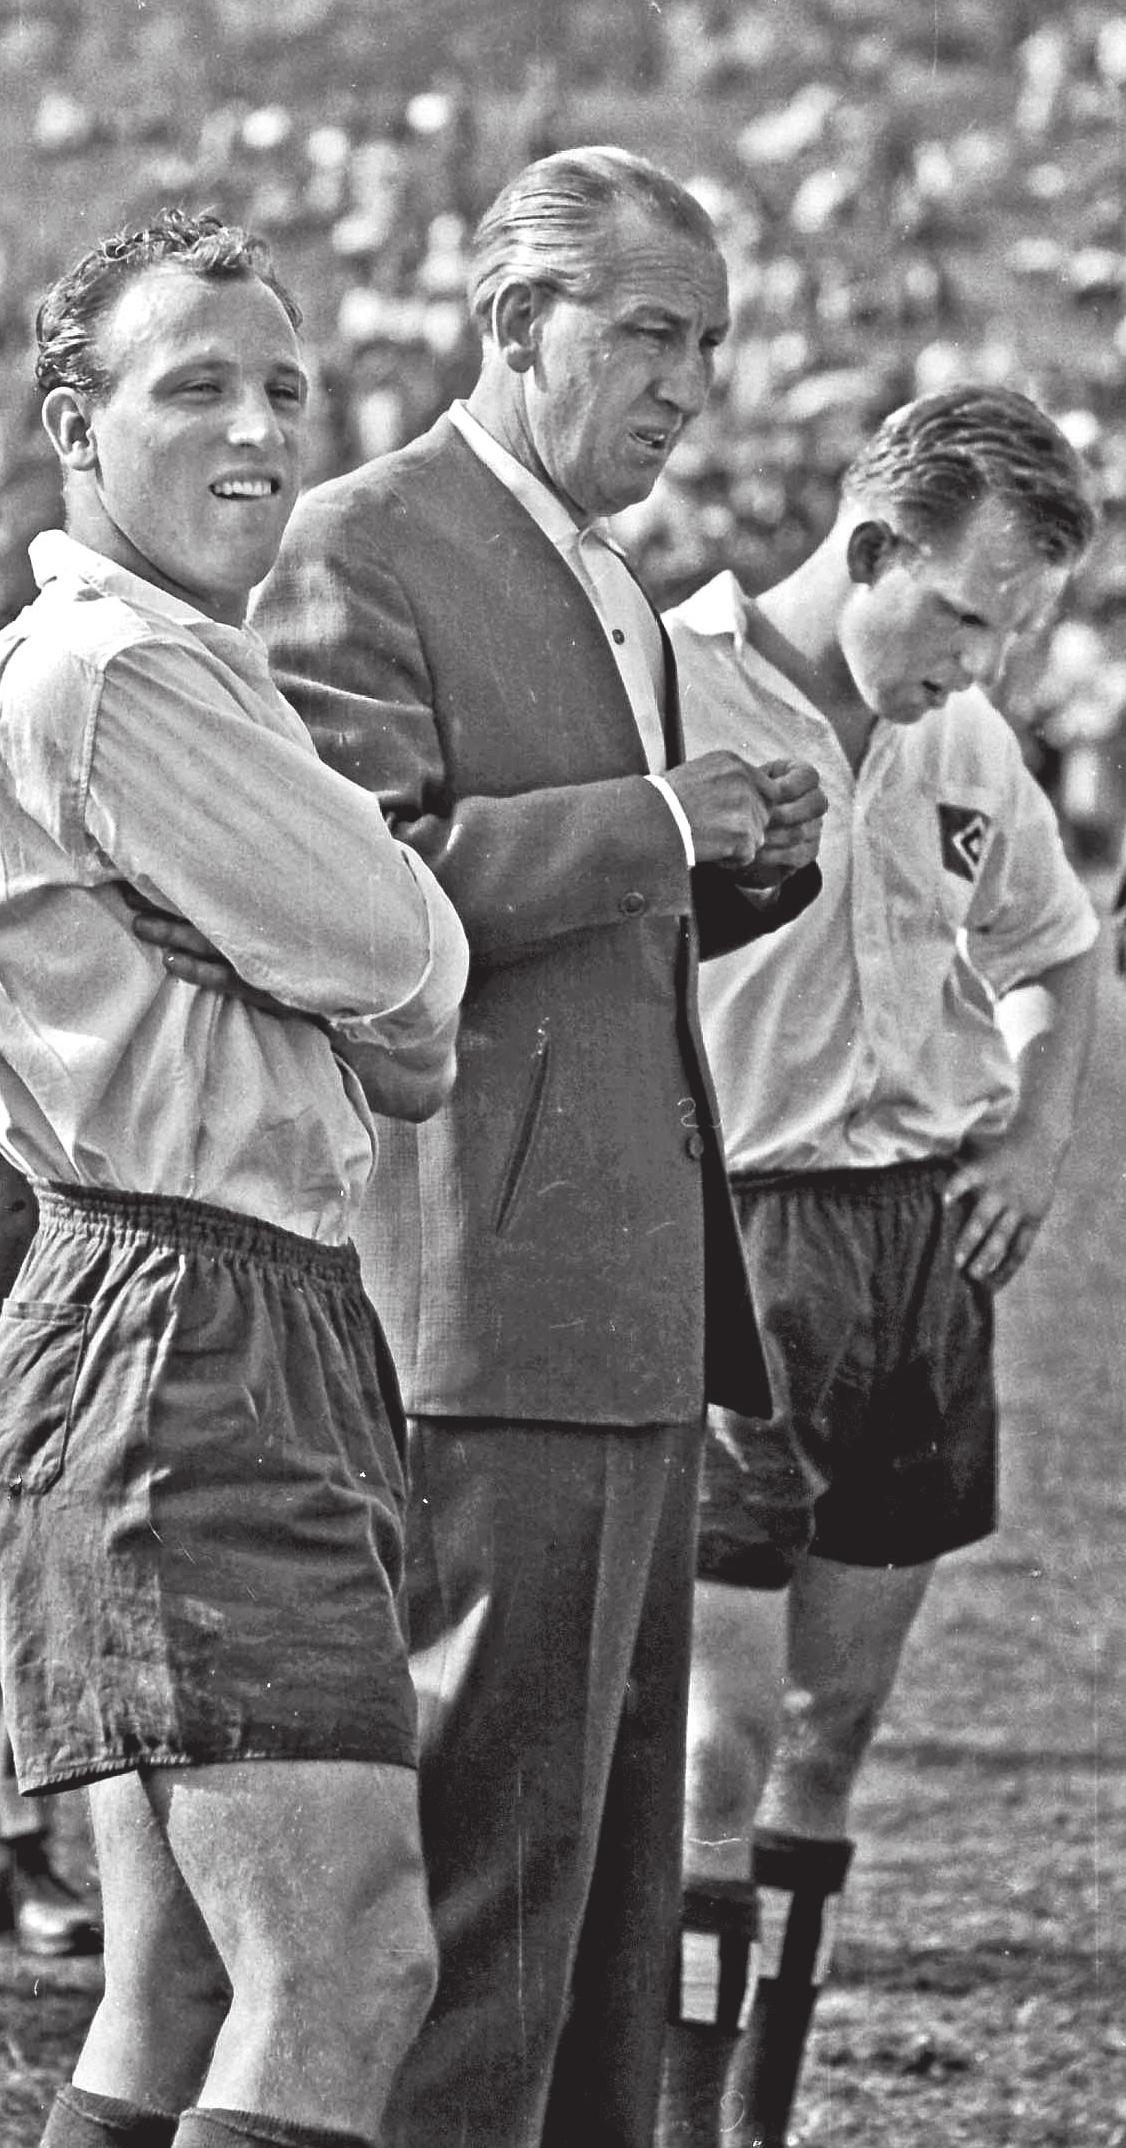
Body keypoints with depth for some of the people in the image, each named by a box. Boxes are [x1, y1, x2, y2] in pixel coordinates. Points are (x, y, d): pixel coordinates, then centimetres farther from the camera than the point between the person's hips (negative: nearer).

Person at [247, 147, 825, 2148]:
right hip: (493, 1288, -10)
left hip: (637, 1301, 10)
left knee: (619, 1815, 12)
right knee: (498, 1811, -9)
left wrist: (744, 870, 8)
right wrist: (655, 824, -17)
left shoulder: (612, 589, 22)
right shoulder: (359, 549, -8)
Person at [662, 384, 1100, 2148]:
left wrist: (1037, 1140, 12)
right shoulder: (670, 696, -13)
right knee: (727, 1726, -9)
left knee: (838, 1721, 9)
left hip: (928, 1223, 7)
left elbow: (1054, 952, 28)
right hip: (739, 1228, -6)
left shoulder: (965, 744, 9)